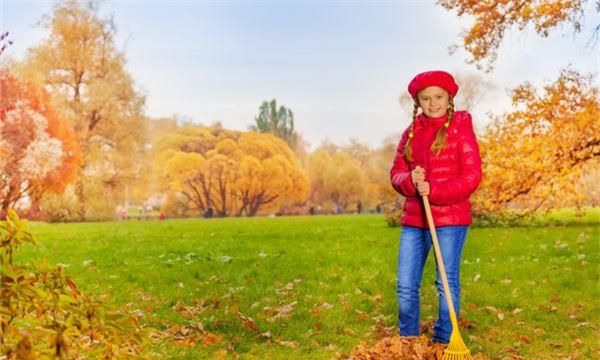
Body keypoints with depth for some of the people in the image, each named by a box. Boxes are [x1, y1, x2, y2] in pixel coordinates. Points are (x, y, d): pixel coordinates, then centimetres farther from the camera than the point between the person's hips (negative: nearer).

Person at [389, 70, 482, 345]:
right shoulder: (411, 132, 11)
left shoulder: (460, 128, -2)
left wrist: (434, 191, -19)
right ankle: (408, 341, 22)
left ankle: (443, 344, 19)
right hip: (414, 219, 4)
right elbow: (396, 172, 9)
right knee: (405, 286, 6)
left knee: (447, 284, 4)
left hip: (450, 218, -4)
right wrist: (410, 180, -14)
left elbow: (472, 176, -9)